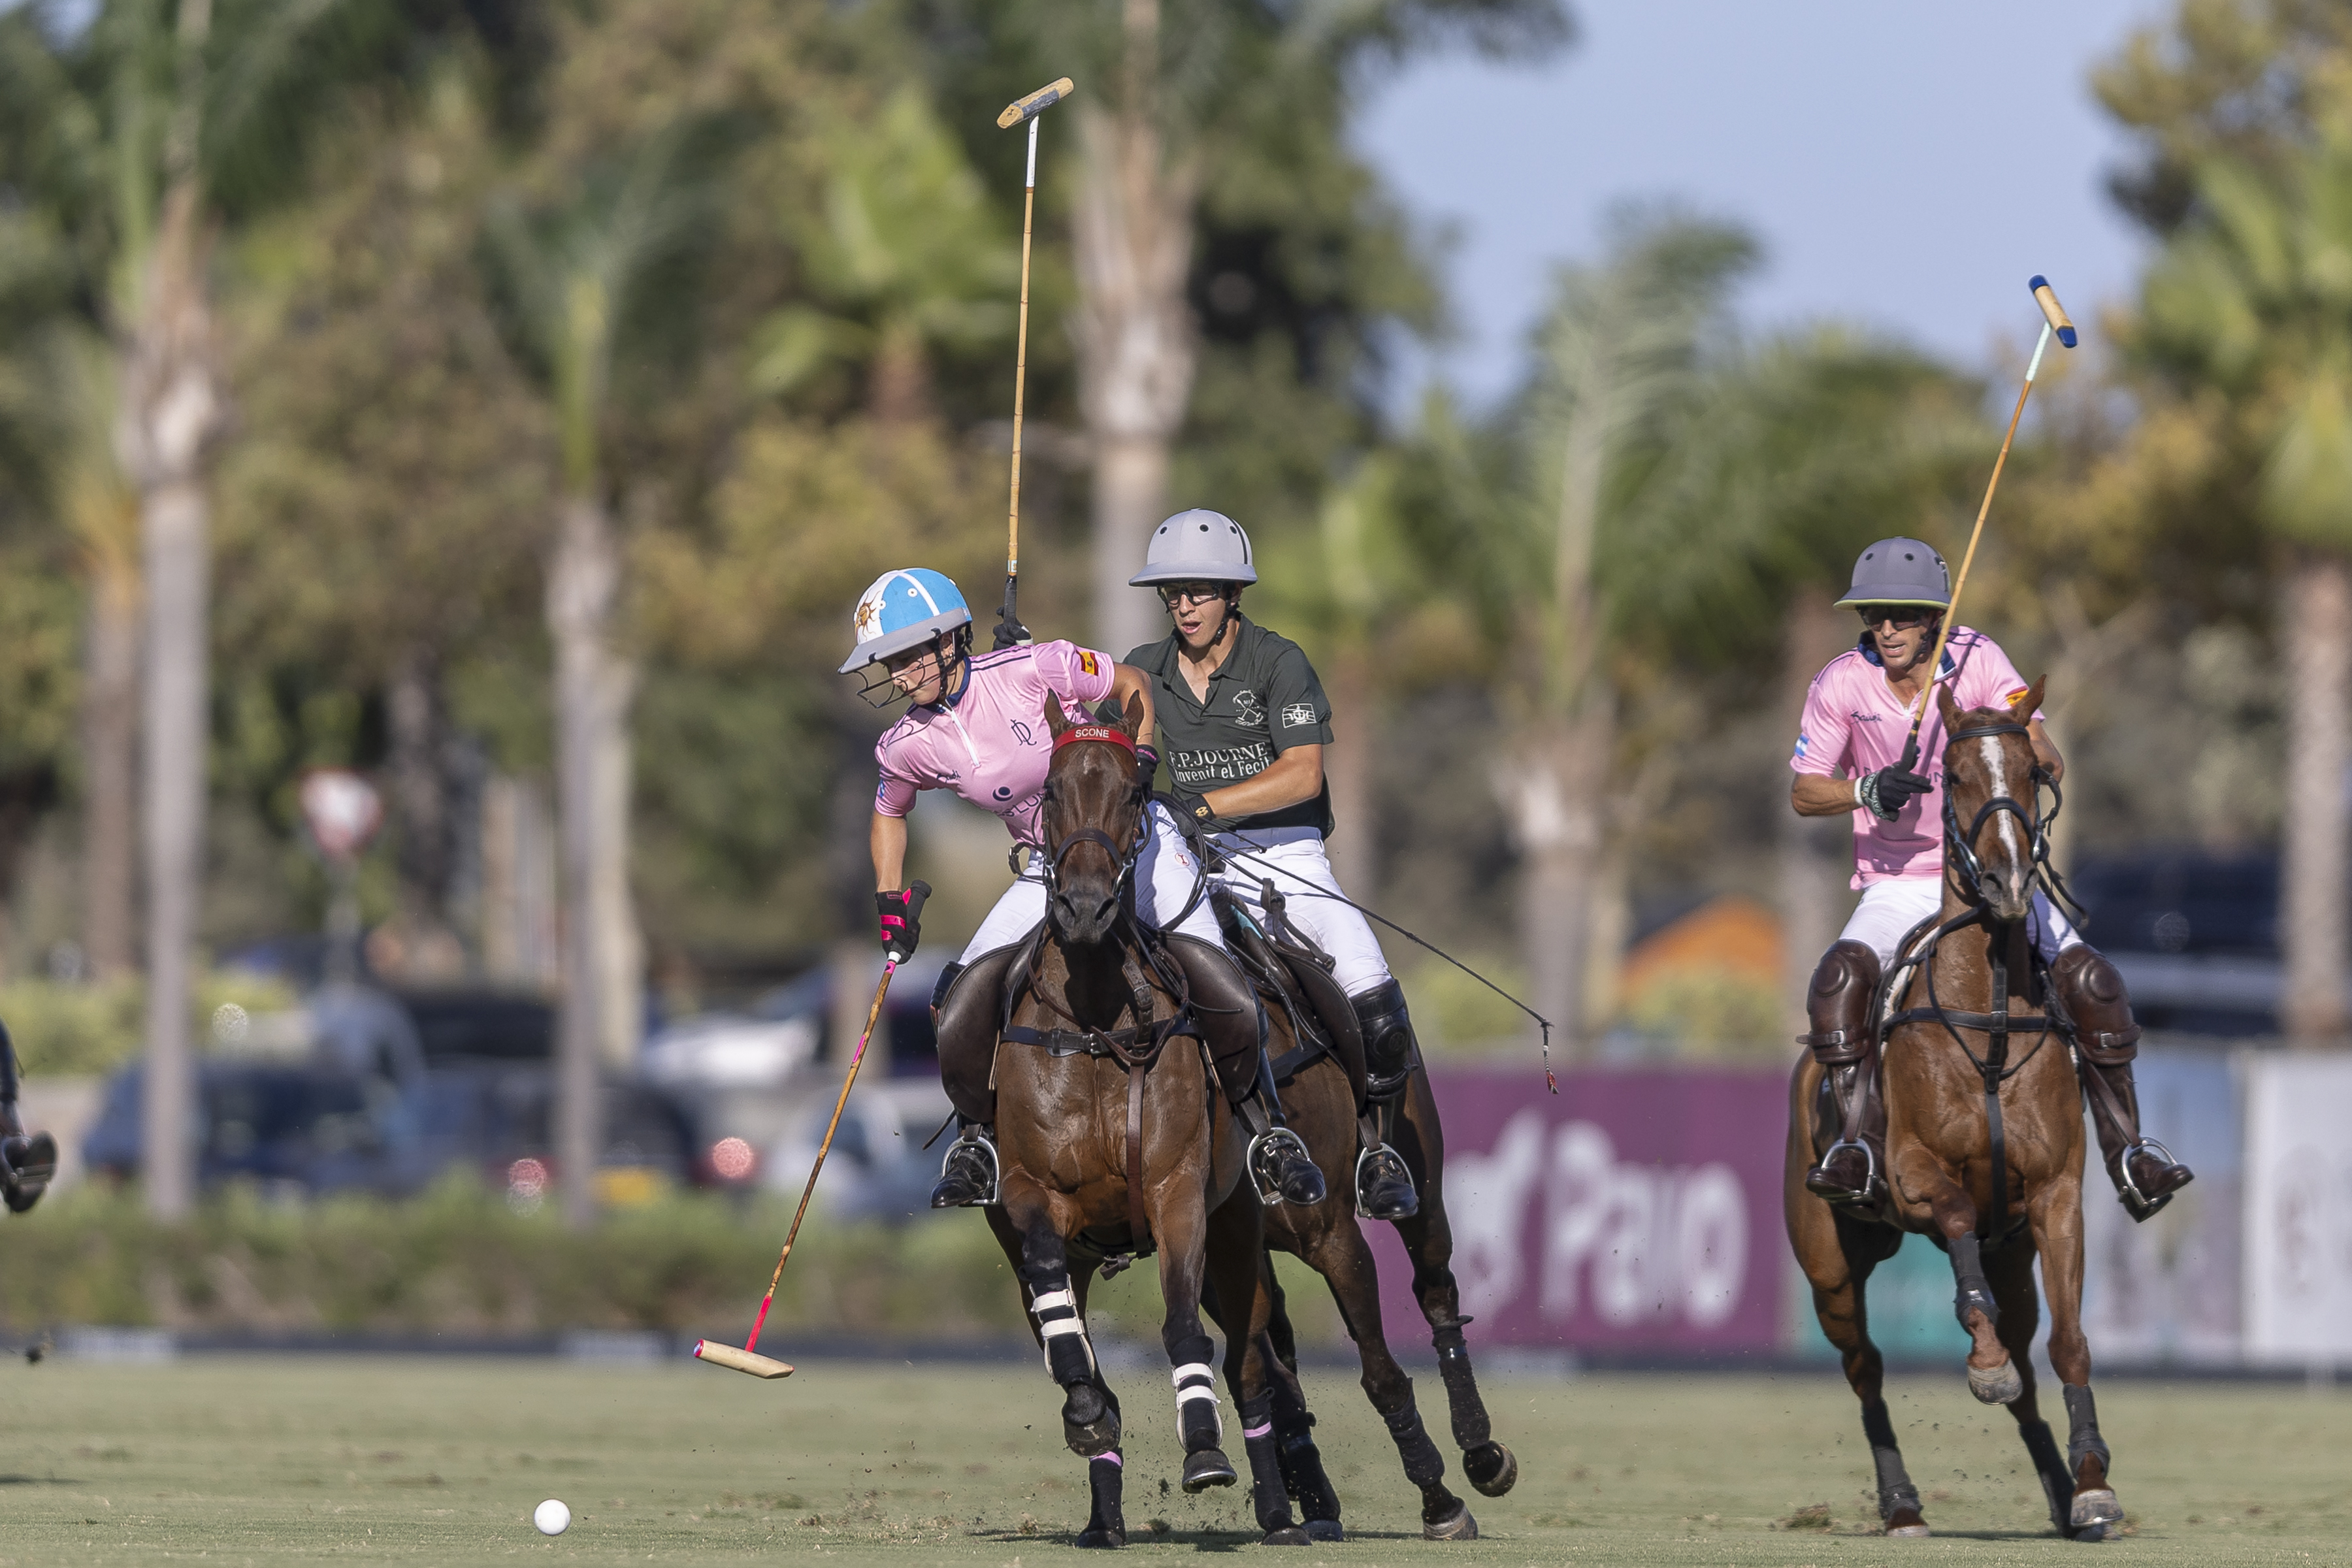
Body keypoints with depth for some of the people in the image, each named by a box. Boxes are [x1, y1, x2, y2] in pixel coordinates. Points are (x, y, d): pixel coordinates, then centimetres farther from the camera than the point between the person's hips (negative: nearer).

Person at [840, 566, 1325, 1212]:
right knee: (958, 1018, -12)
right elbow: (889, 814, 15)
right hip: (1051, 871, 3)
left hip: (1132, 837, -3)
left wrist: (1138, 761, -20)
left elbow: (1132, 686, -5)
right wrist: (891, 903, 5)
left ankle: (1269, 1136, 5)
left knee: (1226, 998, -19)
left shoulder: (1030, 670, -21)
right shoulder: (909, 746, -8)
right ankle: (978, 1140, 17)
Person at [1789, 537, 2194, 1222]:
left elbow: (2047, 760, -16)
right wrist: (1867, 792, -23)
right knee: (1841, 976, -32)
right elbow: (1803, 792, -2)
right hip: (1897, 885, -1)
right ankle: (1860, 1142, -29)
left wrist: (2030, 759, -42)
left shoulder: (1979, 662, -7)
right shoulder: (1841, 683, -6)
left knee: (2090, 978, -19)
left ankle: (2125, 1148, -6)